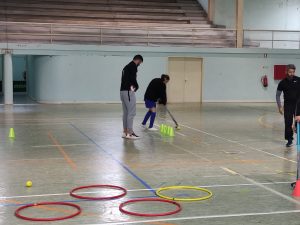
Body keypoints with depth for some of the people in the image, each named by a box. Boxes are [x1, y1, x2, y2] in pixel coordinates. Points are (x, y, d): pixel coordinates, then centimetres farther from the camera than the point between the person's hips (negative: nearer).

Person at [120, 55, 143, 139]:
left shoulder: (126, 67, 22)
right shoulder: (133, 66, -9)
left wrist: (132, 85, 5)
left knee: (126, 112, 12)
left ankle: (125, 132, 15)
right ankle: (129, 133, -6)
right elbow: (132, 78, -20)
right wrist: (136, 86, -3)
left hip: (122, 91, 10)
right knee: (132, 112, -6)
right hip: (128, 91, -10)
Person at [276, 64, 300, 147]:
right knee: (288, 123, -1)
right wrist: (280, 106, -2)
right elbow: (278, 95, 5)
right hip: (288, 105, 0)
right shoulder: (282, 83, -3)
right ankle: (289, 140, 9)